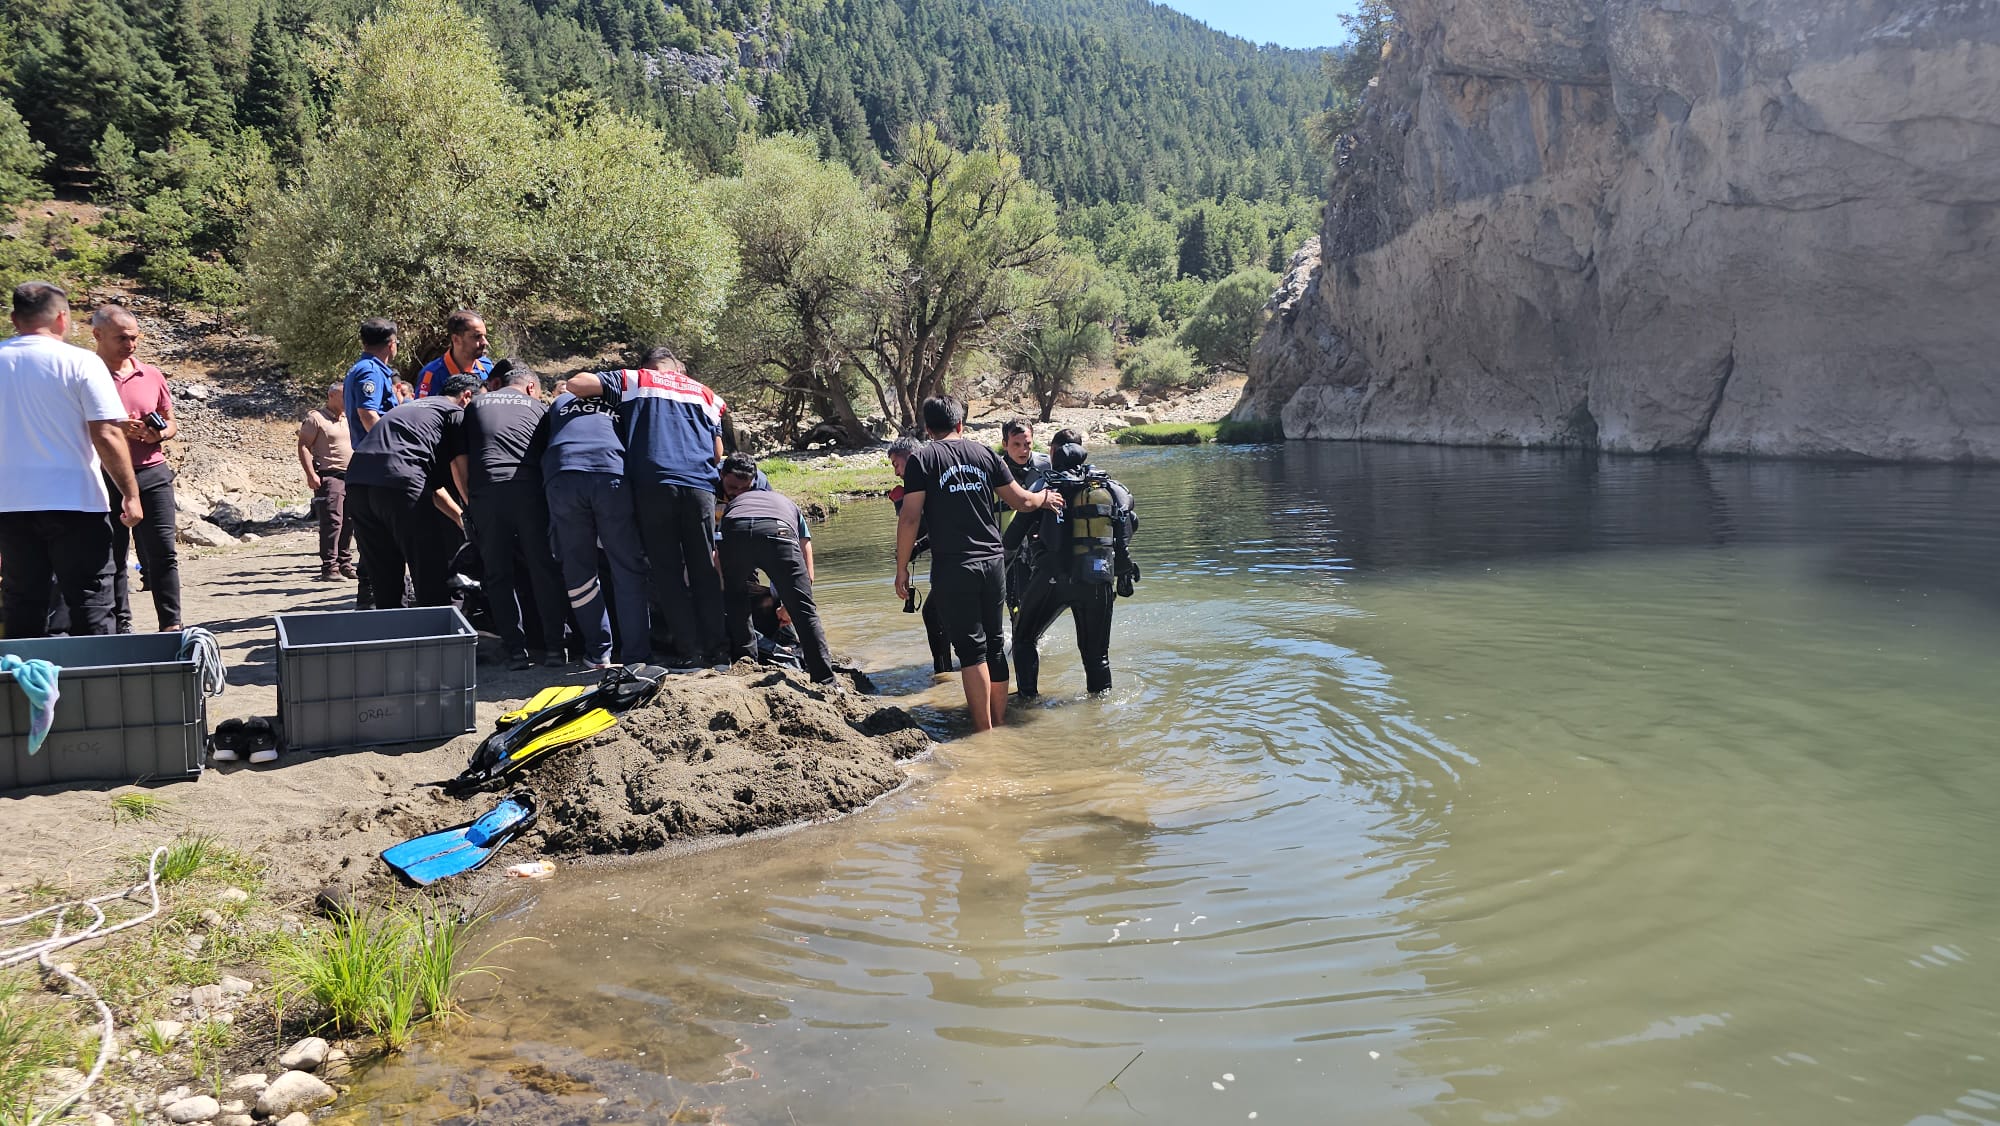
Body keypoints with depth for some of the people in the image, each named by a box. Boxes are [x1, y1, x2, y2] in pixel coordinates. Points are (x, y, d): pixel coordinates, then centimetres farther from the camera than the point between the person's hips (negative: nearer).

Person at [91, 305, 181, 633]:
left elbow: (170, 423, 18)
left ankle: (171, 624, 1)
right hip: (104, 479, -2)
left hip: (152, 474, 2)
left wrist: (160, 434, -5)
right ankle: (120, 626, 13)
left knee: (163, 551, -2)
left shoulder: (152, 375, 10)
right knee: (112, 557, 5)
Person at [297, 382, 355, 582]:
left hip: (351, 476, 7)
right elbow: (303, 446, -8)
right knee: (332, 522, -11)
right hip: (329, 476, -7)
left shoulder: (349, 419, 19)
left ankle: (345, 564, 15)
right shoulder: (316, 418, -3)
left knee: (349, 523, 7)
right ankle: (329, 567, -10)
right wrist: (311, 474, -18)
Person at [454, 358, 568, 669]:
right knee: (544, 568, 7)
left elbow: (458, 463, 14)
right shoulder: (538, 407, 21)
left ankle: (516, 650, 4)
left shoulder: (475, 406, 23)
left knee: (497, 575, 7)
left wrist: (470, 503, 18)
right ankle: (553, 645, 5)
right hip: (530, 489, -1)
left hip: (484, 492, 1)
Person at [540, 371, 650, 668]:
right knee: (628, 570, 4)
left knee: (577, 569, 12)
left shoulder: (560, 401, 34)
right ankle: (635, 657, -1)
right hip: (613, 476, -1)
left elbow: (538, 446, 30)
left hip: (562, 477, 1)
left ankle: (598, 652, 15)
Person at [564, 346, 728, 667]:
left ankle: (688, 650, 1)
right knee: (704, 569, 9)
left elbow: (576, 384, 9)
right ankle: (715, 648, 7)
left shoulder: (634, 380, 17)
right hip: (699, 485, 2)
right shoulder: (705, 394, 24)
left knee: (668, 571, 3)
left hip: (653, 483, -2)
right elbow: (718, 454, 18)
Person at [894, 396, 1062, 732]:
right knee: (995, 645, 14)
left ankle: (984, 732, -1)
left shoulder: (922, 460, -2)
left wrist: (902, 568, -3)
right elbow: (1021, 501, 12)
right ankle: (1000, 722, 22)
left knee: (972, 649, -1)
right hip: (992, 562, 4)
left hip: (953, 568, -4)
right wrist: (1044, 498, 33)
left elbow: (910, 518, -9)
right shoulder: (985, 454, 9)